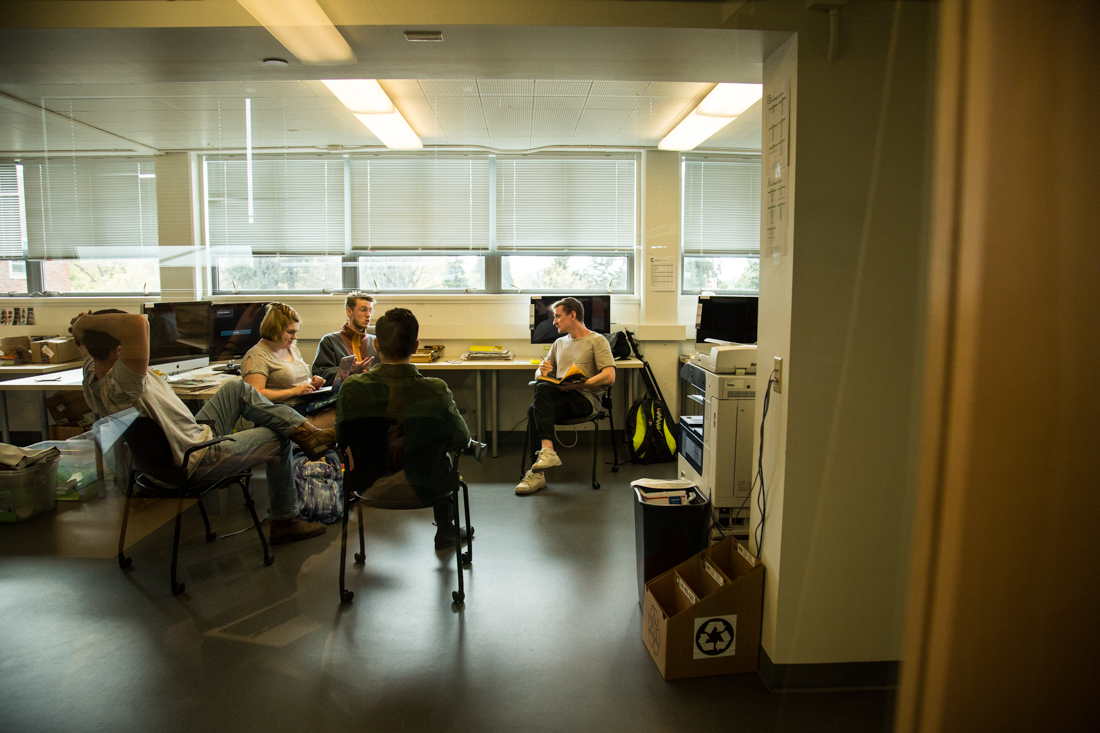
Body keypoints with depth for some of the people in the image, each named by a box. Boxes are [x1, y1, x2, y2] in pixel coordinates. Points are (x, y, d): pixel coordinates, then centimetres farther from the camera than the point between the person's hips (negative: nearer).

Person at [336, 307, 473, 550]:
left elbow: (342, 439, -3)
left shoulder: (351, 388, -20)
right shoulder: (436, 391, -27)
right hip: (421, 488, -2)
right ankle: (445, 533, 44)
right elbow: (462, 440, -12)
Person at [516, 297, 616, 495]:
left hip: (585, 399, -6)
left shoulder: (597, 340, 5)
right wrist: (542, 371, 0)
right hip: (559, 397, 6)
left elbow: (609, 377, -9)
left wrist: (578, 385, -18)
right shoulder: (559, 343, 27)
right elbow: (538, 374, 26)